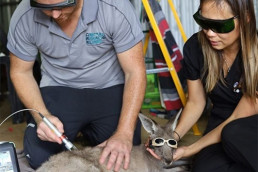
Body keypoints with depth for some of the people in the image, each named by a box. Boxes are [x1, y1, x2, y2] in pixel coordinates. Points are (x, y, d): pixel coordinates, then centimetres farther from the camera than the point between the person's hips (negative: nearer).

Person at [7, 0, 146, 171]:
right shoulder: (24, 17, -18)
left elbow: (135, 72, -19)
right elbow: (21, 72, -4)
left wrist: (125, 134, -29)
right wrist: (42, 116, -22)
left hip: (110, 89, 0)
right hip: (57, 90, 1)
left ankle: (88, 130, 16)